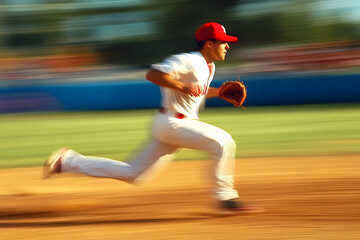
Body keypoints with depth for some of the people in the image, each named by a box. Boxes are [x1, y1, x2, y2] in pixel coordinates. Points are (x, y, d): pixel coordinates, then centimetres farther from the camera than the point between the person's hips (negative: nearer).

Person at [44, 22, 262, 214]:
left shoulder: (209, 66, 14)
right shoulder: (188, 61, -17)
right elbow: (152, 74, -24)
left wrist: (218, 92, 12)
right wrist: (182, 87, -32)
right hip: (172, 124, -10)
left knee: (133, 174, 10)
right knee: (223, 142, -17)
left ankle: (68, 161, 15)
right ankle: (226, 199, -13)